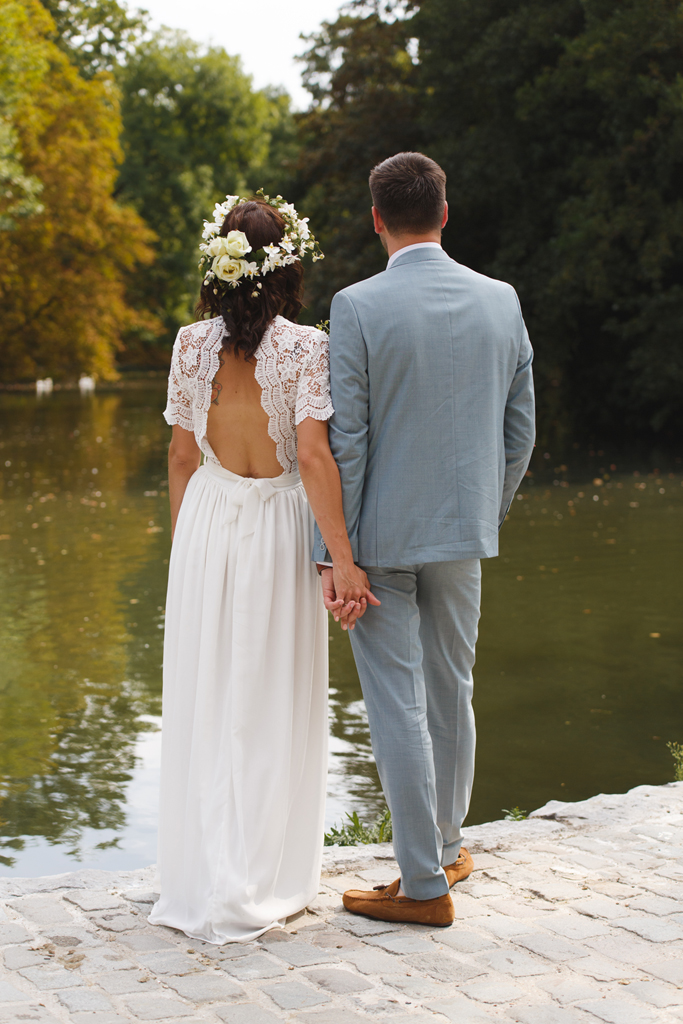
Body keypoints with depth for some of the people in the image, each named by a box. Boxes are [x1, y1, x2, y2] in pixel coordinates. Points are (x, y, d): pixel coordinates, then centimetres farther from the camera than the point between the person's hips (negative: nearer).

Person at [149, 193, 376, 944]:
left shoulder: (192, 345, 0)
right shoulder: (305, 347, -11)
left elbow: (181, 457, 5)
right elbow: (312, 458, -18)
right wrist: (344, 561, -17)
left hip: (205, 525, 3)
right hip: (277, 531, -3)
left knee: (204, 705, 11)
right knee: (274, 709, 9)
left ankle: (202, 885, 16)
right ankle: (265, 887, 16)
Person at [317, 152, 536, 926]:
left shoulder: (357, 308, -14)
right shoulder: (501, 301, 0)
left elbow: (343, 442, -15)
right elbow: (519, 430, 5)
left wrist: (334, 556, -11)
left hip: (380, 536, -5)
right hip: (463, 532, 5)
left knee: (397, 705, 1)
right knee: (451, 694, 18)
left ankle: (424, 885, 7)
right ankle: (446, 848, 33)